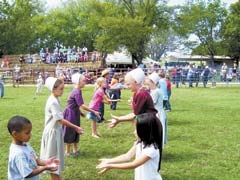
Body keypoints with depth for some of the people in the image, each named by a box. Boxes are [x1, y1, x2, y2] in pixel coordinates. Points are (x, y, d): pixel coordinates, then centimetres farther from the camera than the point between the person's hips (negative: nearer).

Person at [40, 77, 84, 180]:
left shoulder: (55, 100, 6)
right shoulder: (53, 102, -23)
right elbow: (60, 120, -25)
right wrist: (75, 127, -22)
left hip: (56, 131, 9)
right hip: (53, 132, -9)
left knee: (55, 155, 18)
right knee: (53, 156, 1)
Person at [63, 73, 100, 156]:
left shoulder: (77, 91, 6)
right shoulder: (77, 92, -24)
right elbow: (82, 105, -28)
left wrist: (80, 113, 22)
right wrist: (94, 112, -26)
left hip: (74, 113, 9)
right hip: (70, 114, -9)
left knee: (75, 131, 15)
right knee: (70, 132, 1)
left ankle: (75, 150, 25)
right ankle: (67, 152, 13)